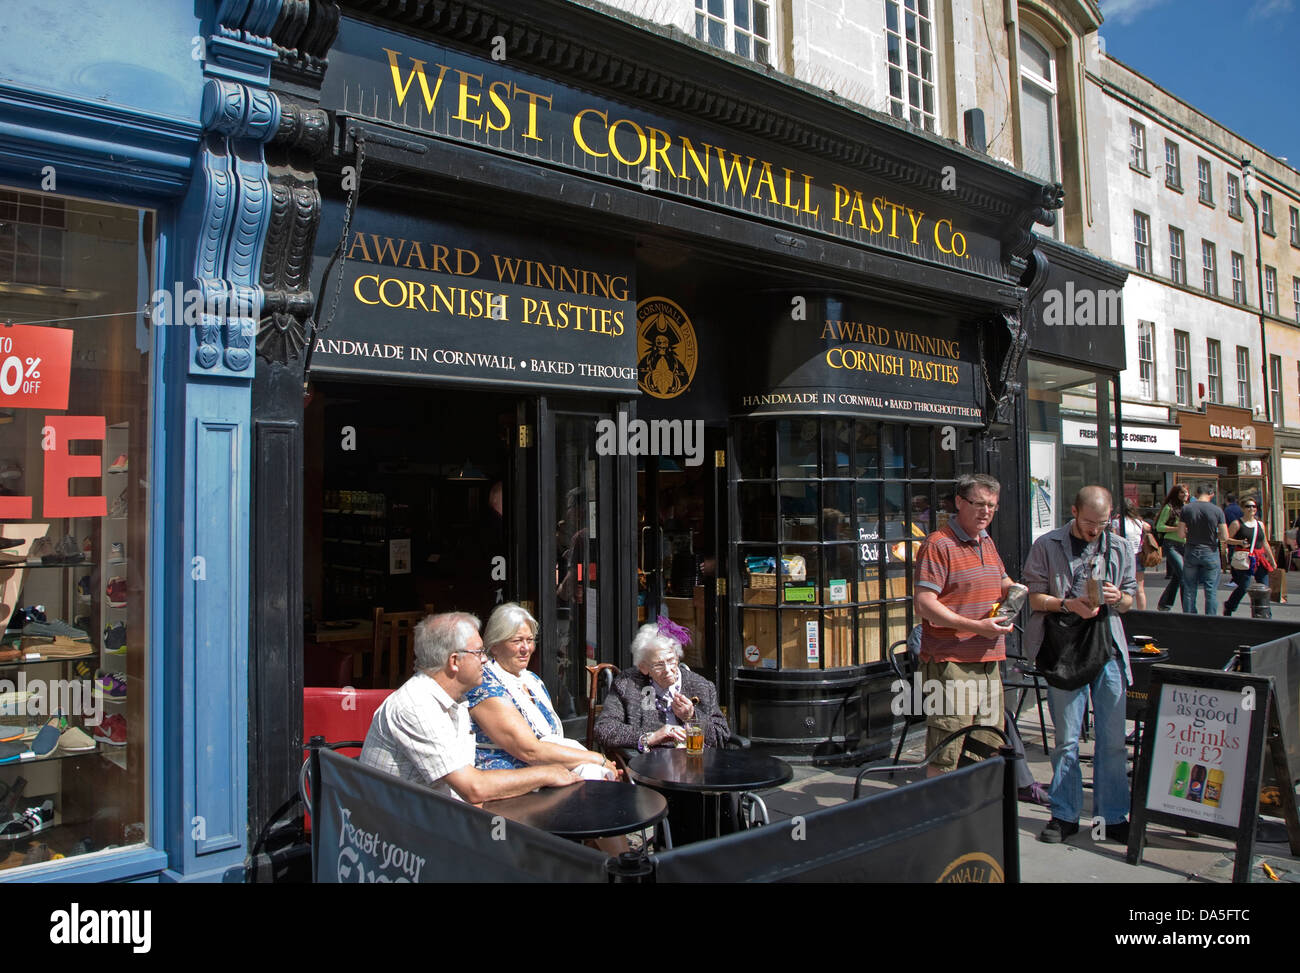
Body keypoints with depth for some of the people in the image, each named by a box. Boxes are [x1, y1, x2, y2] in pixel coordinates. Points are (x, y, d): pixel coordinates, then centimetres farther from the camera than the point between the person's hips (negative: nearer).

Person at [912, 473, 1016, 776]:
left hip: (988, 661, 8)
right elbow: (925, 604, -17)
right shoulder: (939, 544, -10)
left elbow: (1001, 583, 32)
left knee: (989, 748, 14)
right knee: (946, 754, -6)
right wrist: (976, 626, -21)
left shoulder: (987, 542, 17)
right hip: (949, 663, -8)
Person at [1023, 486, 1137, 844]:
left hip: (1109, 650, 3)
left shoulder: (1119, 548, 11)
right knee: (1066, 739, 4)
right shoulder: (1047, 546, 1)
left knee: (1113, 739, 5)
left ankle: (1113, 816, 18)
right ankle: (1065, 815, 16)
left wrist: (1117, 598, -6)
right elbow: (1033, 597, 1)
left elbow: (1129, 600, 17)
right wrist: (1068, 604, -16)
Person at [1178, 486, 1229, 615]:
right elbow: (1225, 537, -8)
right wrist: (1213, 534, 11)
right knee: (1211, 591, 5)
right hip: (1210, 552, -1)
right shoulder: (1217, 510, -8)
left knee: (1189, 590, 9)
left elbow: (1181, 534, -4)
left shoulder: (1186, 509, -4)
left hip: (1191, 551, 2)